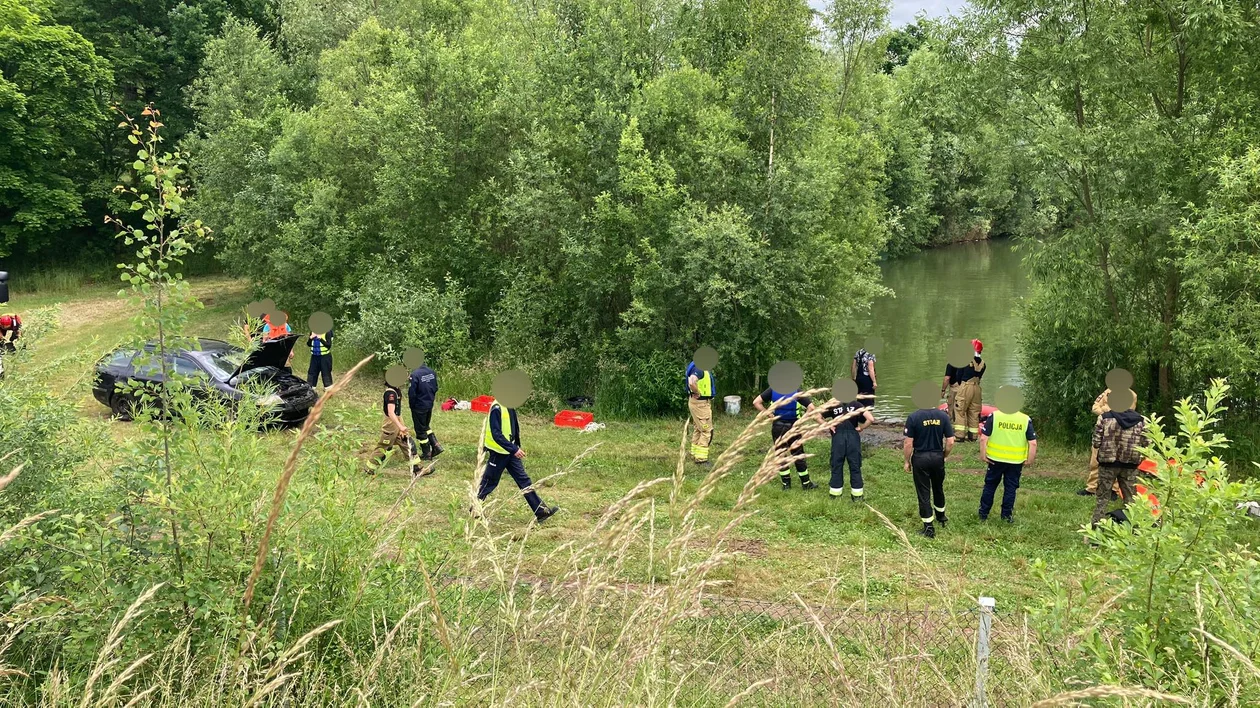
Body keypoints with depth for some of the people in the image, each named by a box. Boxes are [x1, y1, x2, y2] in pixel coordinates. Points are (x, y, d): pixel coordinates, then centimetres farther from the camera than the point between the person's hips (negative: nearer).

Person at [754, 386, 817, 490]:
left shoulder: (772, 390, -4)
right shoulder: (797, 391, -9)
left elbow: (756, 402, -7)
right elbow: (811, 407, -15)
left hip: (777, 427, 1)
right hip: (793, 427, -1)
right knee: (799, 455, 10)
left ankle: (786, 484, 16)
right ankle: (806, 483, 18)